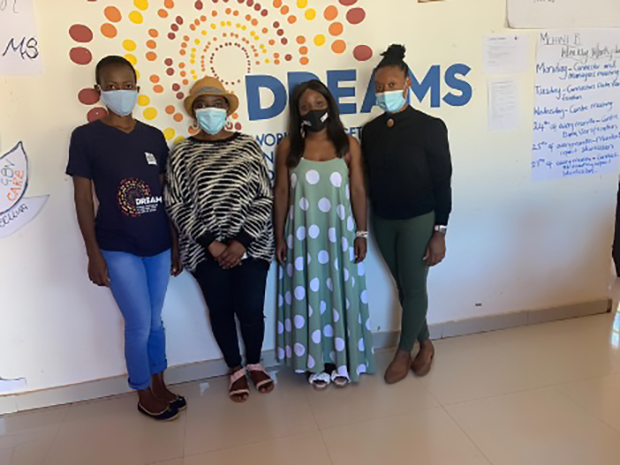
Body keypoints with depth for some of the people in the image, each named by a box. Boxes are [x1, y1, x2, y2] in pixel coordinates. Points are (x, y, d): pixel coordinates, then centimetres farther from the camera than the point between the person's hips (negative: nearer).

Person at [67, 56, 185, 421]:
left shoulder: (154, 136, 6)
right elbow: (83, 199, -4)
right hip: (118, 249, -3)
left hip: (159, 245, 4)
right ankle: (144, 394, 25)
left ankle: (160, 385, 33)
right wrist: (93, 253, -7)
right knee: (139, 325, 2)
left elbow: (166, 194, 9)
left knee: (155, 321, 14)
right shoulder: (86, 137, -4)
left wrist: (176, 244, 9)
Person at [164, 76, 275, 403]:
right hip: (206, 251, 0)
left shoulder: (248, 146, 2)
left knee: (251, 311, 2)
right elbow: (176, 207, -2)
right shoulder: (181, 154, 2)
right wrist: (210, 243, -11)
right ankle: (235, 369, 35)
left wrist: (242, 241, -11)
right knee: (221, 312, 10)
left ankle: (255, 364, 32)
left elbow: (265, 198, -1)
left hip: (251, 246, 0)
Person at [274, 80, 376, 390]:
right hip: (303, 234, 0)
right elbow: (282, 194, 1)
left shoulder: (348, 145, 0)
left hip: (339, 232, 0)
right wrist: (280, 236, 0)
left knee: (341, 292, 8)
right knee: (309, 295, 7)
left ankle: (342, 359, 24)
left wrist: (362, 233, -3)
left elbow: (358, 192, 1)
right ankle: (316, 362, 22)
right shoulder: (288, 147, 0)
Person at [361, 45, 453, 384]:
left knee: (414, 287, 3)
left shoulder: (430, 127, -9)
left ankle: (404, 352, 23)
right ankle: (424, 344, 32)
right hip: (383, 221, 4)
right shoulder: (371, 130, 3)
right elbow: (369, 180, 7)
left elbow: (442, 182, -8)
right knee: (403, 286, 13)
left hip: (418, 220, -4)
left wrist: (440, 232, -11)